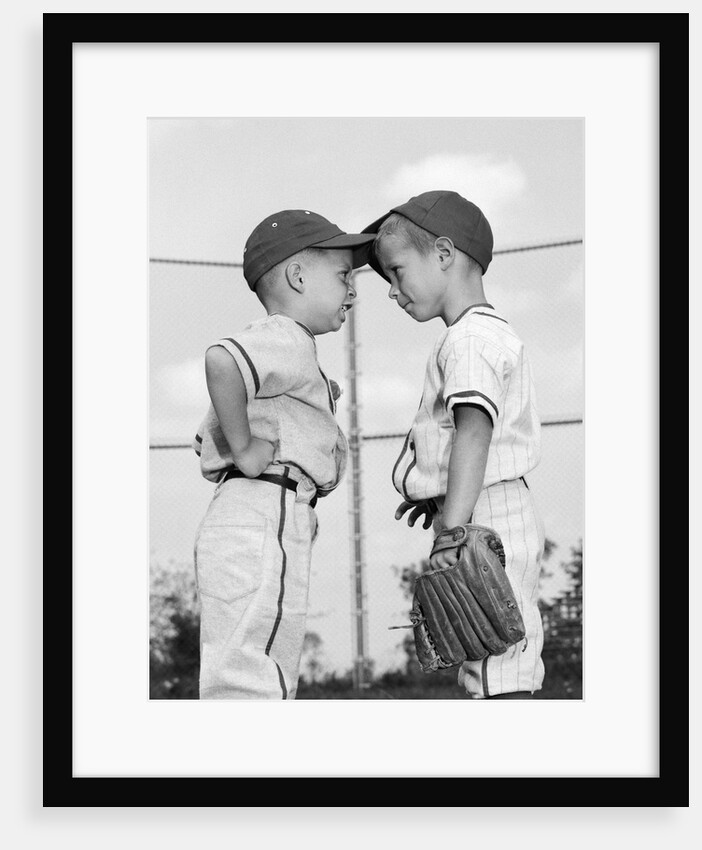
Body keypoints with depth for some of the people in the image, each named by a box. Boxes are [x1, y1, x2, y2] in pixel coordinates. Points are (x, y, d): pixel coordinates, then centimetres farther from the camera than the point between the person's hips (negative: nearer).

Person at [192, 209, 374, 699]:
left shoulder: (269, 344, 27)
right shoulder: (286, 338, -6)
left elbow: (208, 444, 33)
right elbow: (221, 360, -29)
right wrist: (245, 450, -20)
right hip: (264, 521, -11)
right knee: (249, 683, -15)